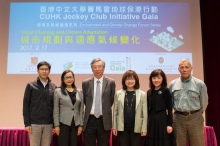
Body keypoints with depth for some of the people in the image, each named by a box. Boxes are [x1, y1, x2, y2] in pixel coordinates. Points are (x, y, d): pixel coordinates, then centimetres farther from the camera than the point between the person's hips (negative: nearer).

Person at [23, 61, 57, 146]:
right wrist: (27, 123, -6)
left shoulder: (53, 87, 6)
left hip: (48, 124, 2)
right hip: (34, 123, -1)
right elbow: (26, 105, -1)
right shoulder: (31, 86, 2)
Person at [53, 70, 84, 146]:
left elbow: (81, 109, 7)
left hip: (75, 124, 3)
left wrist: (81, 125, 2)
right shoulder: (58, 91, 0)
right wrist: (56, 125, -7)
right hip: (63, 123, -3)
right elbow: (56, 110, -2)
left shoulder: (79, 92, 8)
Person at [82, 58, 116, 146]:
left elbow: (111, 100, 6)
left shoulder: (111, 82, -2)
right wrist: (90, 109, 11)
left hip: (105, 121, -1)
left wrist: (105, 111, 9)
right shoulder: (85, 83, 1)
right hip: (89, 120, 1)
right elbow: (85, 100, 12)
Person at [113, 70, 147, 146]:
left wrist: (144, 128, -3)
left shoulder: (142, 94, 0)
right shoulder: (118, 93, 2)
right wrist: (114, 126, 2)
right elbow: (115, 111, 4)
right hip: (122, 127, 1)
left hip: (136, 128, -1)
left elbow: (145, 113, -1)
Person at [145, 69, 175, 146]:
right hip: (151, 120, 5)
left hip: (163, 120, -5)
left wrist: (169, 124, -11)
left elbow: (169, 109, -7)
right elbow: (148, 109, 11)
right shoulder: (149, 92, 9)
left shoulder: (166, 91, -5)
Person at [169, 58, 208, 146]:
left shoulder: (200, 84, -2)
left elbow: (204, 102, 7)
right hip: (178, 118, 2)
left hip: (195, 118, -1)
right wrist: (179, 112, 12)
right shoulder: (172, 84, 3)